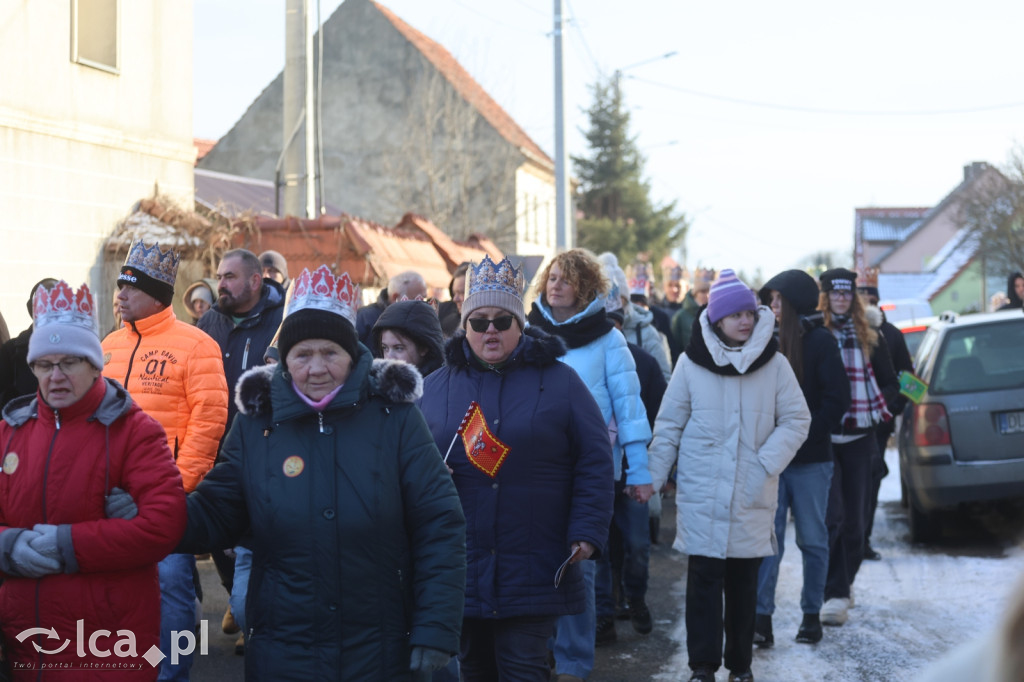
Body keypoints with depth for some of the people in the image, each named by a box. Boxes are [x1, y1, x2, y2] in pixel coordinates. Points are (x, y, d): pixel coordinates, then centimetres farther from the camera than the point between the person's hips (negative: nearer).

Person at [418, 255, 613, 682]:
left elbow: (594, 463, 0)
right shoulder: (436, 386, 10)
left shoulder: (559, 382, 2)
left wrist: (587, 534, -10)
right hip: (458, 574, 3)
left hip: (534, 576, -3)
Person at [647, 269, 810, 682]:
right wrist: (653, 477, 2)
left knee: (744, 582, 9)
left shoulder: (774, 365, -1)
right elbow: (669, 426, 4)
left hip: (752, 497, 1)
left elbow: (796, 420, 1)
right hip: (701, 494, -1)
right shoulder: (691, 364, -2)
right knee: (704, 579, -2)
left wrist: (766, 464, -10)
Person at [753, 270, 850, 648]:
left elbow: (837, 398, -8)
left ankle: (811, 613, 18)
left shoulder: (820, 342, -4)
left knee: (812, 539, 7)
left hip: (810, 460, -3)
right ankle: (761, 615, -2)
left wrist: (807, 434, -14)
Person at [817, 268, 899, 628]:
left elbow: (891, 382, 17)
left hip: (859, 439, 3)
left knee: (854, 518, 7)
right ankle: (836, 595, -9)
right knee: (831, 517, -11)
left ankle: (845, 582, 23)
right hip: (823, 437, -3)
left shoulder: (870, 339, 10)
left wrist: (879, 406, -1)